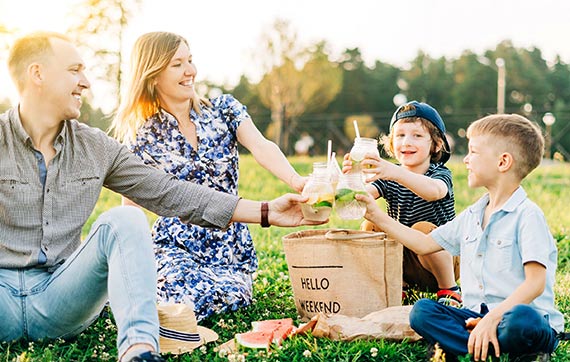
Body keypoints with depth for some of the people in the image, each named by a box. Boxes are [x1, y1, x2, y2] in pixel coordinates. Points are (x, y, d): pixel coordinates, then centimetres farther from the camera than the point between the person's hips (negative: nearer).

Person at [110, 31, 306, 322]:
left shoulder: (224, 110, 2)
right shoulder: (142, 137, -1)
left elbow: (261, 147, -15)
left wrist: (297, 182, -35)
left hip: (231, 243, 3)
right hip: (176, 245, -2)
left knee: (230, 297, -22)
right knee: (189, 299, -29)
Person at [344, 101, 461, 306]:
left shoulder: (440, 174, -13)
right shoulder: (387, 178, -2)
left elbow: (434, 191, -40)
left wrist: (395, 173, -57)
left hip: (442, 257, -4)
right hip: (405, 264, 4)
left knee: (422, 229, -31)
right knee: (370, 225, -16)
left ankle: (449, 290, -10)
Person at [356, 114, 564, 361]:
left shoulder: (527, 215, -8)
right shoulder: (471, 216, 16)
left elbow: (535, 283, -17)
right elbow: (425, 244, 23)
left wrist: (493, 318, -27)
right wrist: (377, 216, 21)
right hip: (477, 316, 7)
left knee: (522, 319, -40)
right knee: (422, 311, -17)